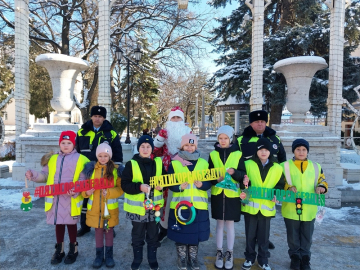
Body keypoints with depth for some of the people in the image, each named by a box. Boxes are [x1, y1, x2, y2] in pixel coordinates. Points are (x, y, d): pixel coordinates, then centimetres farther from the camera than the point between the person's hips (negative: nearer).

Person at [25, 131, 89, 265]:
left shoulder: (80, 159, -2)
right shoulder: (52, 159, 13)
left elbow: (83, 179, -8)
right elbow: (45, 175, 16)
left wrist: (76, 190, -23)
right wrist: (34, 175, -3)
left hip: (71, 199, -4)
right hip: (54, 198, 4)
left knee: (71, 223, 9)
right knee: (58, 223, 16)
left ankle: (73, 249, 29)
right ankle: (59, 250, 33)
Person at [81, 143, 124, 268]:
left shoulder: (116, 169, -6)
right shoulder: (90, 168, -1)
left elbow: (121, 188, -7)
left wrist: (109, 192, -22)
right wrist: (86, 192, -18)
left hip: (110, 208, -1)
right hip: (95, 207, 1)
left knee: (109, 230, 13)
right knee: (98, 231, 14)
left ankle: (109, 255, 29)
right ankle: (99, 255, 31)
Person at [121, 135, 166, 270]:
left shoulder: (158, 163, 0)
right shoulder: (131, 164, -9)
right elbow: (124, 185, -12)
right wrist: (139, 187, -26)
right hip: (137, 207, -2)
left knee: (153, 234, 15)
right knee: (137, 235, 15)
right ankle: (137, 259, 36)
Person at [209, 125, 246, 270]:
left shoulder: (238, 154, -3)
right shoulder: (213, 154, 3)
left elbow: (243, 175, -5)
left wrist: (234, 172, -25)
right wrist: (216, 178, -18)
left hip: (232, 194, -1)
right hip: (217, 194, 2)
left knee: (230, 224, 8)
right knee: (219, 224, 11)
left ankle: (230, 254, 25)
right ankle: (219, 253, 26)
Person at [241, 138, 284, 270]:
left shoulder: (277, 168, 3)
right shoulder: (248, 164, -1)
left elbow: (280, 185, 7)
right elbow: (242, 180, -1)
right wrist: (244, 183, -23)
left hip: (267, 206, 1)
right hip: (251, 205, -1)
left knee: (264, 235, 11)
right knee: (250, 234, 10)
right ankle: (249, 258, 27)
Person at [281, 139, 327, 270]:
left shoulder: (316, 166, 6)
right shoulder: (285, 165, -1)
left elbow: (322, 181, 12)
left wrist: (321, 187, -10)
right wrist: (289, 187, -19)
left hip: (309, 209, 2)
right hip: (291, 209, -1)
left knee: (307, 236, 13)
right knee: (293, 236, 11)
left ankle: (305, 259, 31)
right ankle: (295, 258, 30)